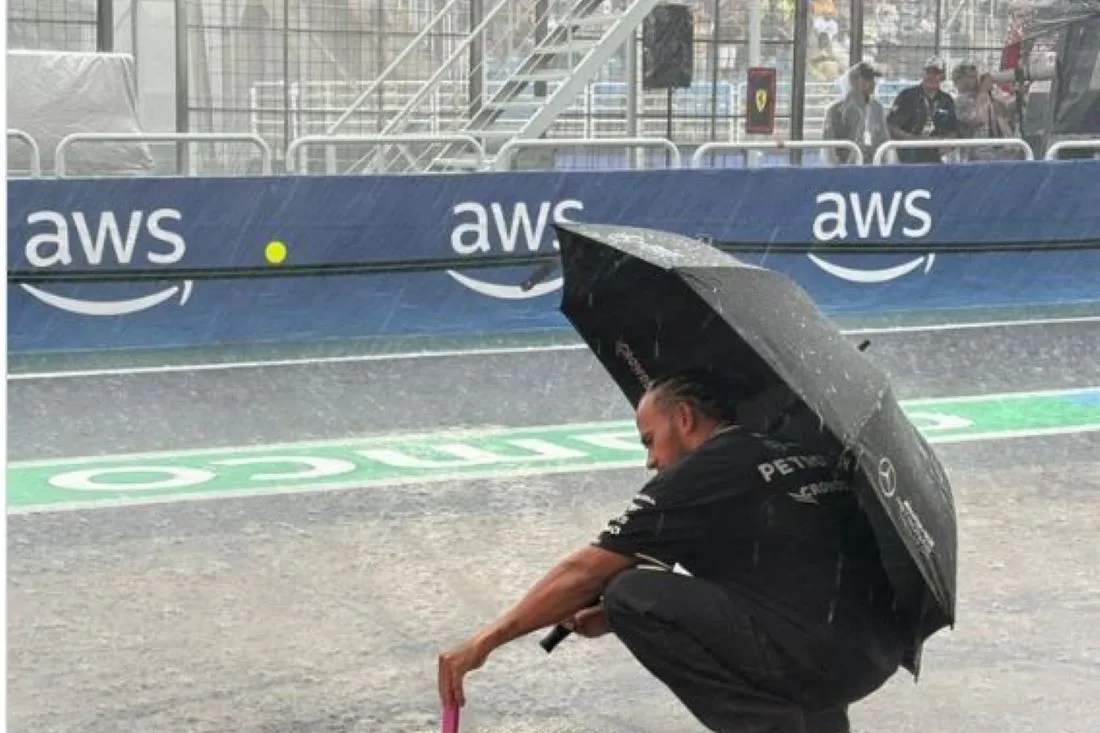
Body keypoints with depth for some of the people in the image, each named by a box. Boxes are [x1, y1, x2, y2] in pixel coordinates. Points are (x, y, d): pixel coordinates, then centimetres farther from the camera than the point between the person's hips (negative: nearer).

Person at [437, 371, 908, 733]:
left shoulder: (703, 473, -3)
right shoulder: (794, 448, 20)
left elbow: (587, 572, 0)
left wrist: (485, 641, 8)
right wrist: (606, 617, 25)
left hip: (817, 654, -8)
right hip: (879, 649, 9)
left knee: (633, 599, -3)